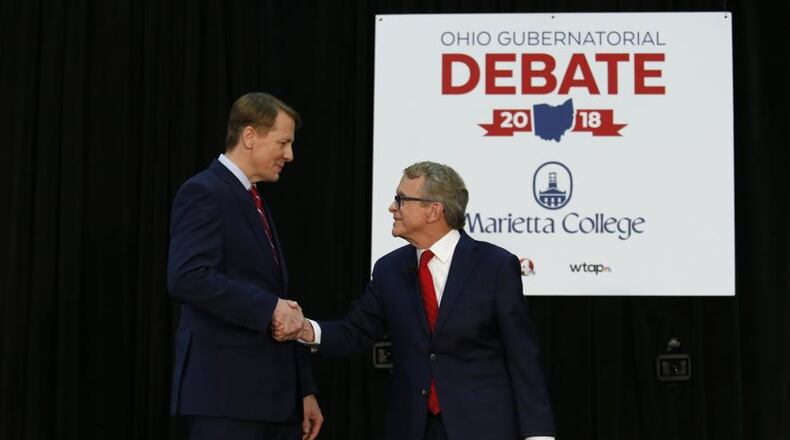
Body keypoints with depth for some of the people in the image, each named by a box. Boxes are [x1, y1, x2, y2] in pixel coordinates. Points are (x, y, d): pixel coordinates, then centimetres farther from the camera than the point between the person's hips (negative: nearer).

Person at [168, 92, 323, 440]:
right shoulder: (204, 192, -8)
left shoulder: (254, 202, 20)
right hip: (225, 394, -9)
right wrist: (269, 307, -23)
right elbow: (188, 278, -23)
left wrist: (304, 390, 17)